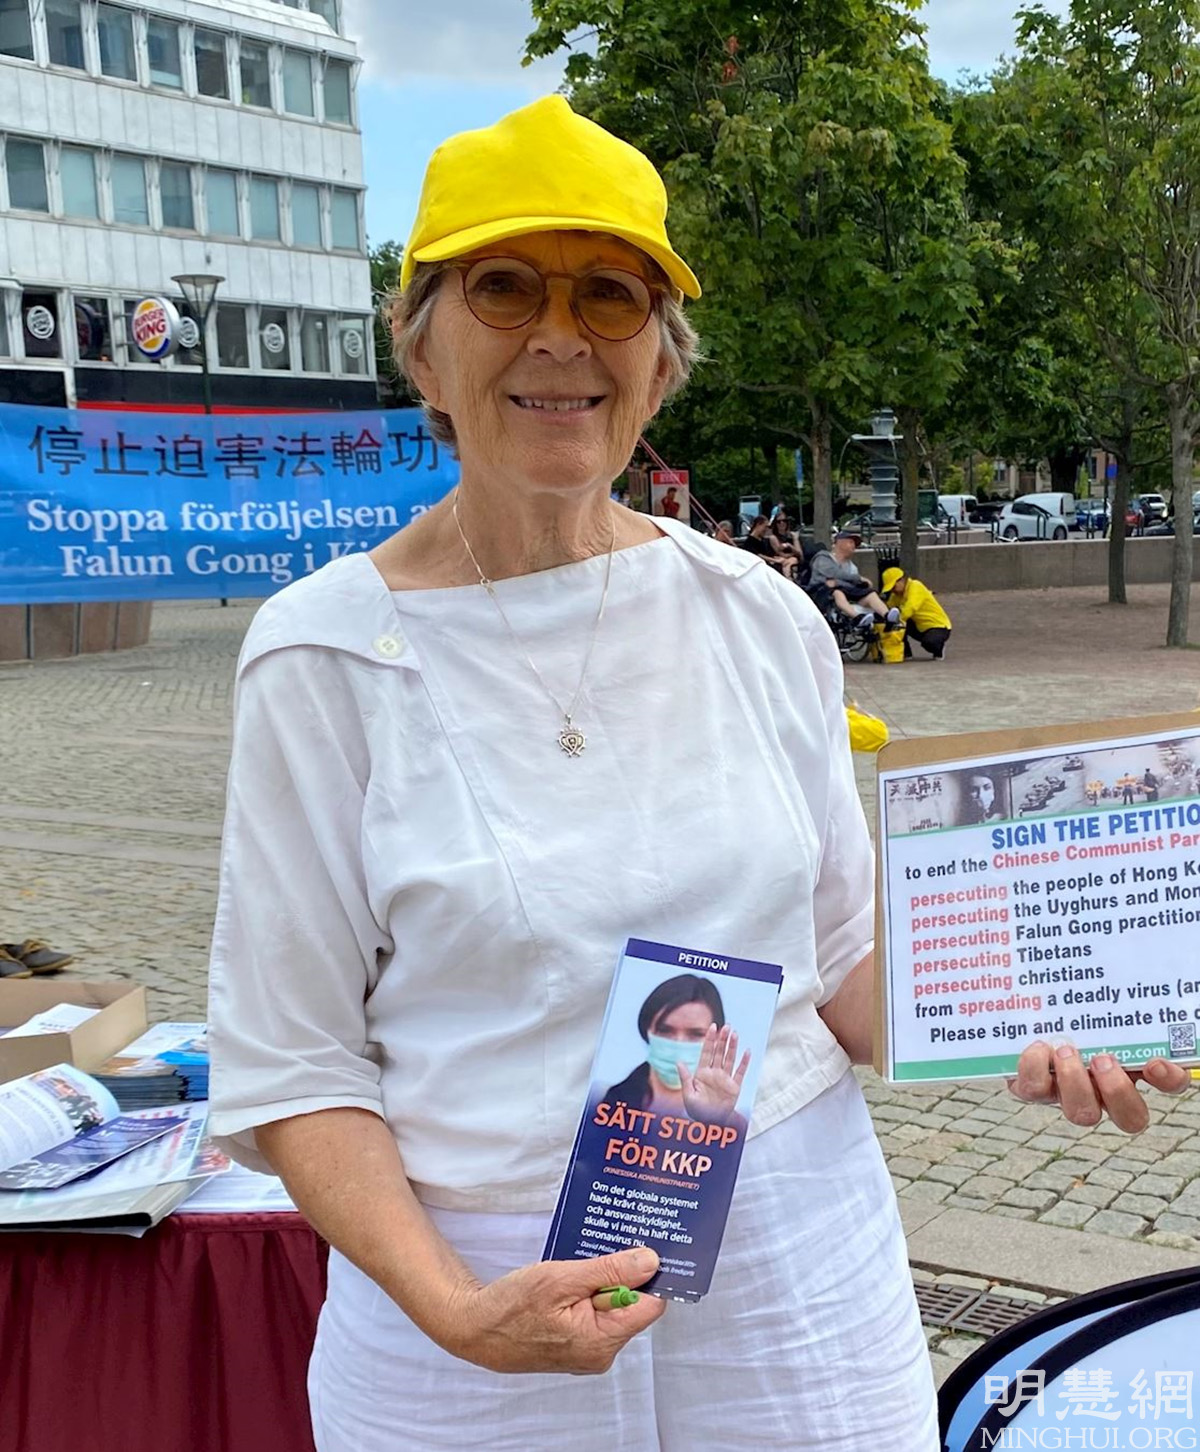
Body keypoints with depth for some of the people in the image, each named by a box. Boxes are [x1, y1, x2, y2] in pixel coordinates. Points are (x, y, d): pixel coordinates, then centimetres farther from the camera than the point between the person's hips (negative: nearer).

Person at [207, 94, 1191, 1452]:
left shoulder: (763, 619, -1)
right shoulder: (325, 653, -9)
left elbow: (836, 961, 8)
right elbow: (289, 1067, -7)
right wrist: (452, 1307, -20)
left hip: (797, 1267, 3)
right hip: (477, 1296, -2)